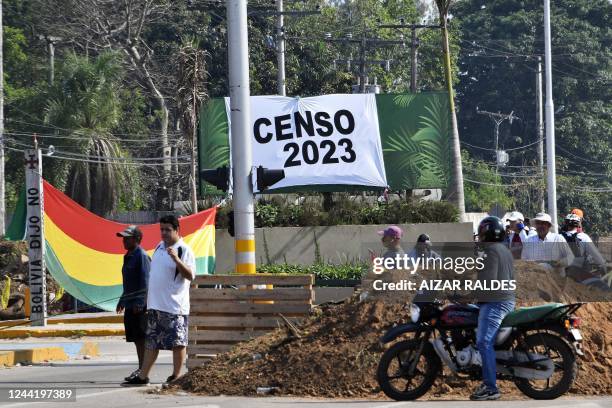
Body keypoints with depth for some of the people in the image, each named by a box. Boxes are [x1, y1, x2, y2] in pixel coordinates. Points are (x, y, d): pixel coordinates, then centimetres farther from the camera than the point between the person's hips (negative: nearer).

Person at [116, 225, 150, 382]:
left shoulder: (142, 256, -11)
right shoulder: (128, 257, 18)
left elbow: (145, 281, -17)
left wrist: (140, 303, -22)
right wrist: (122, 300, 26)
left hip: (139, 306, -9)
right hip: (130, 305, 9)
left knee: (141, 338, -7)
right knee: (136, 339, 11)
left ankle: (143, 370, -5)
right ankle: (141, 368, 16)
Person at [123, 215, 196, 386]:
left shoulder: (184, 250, -10)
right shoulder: (159, 247, 14)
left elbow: (190, 275, -19)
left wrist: (176, 259, -32)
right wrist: (148, 296, 22)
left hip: (175, 307, -8)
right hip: (155, 305, 8)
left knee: (177, 342, -1)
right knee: (151, 342, 11)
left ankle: (176, 376, 7)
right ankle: (143, 377, 15)